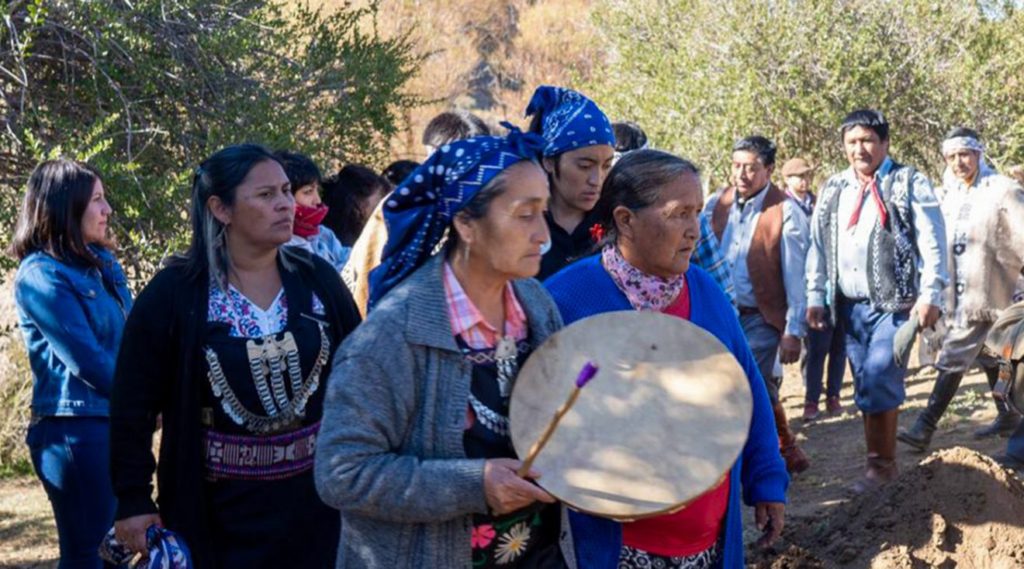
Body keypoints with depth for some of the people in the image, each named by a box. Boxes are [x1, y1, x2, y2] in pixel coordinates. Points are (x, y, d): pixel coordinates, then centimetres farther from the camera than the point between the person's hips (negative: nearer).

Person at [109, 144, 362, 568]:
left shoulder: (317, 279, 1)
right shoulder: (172, 294, -8)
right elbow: (133, 405, -5)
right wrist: (133, 501, -7)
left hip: (317, 502, 3)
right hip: (219, 511, -3)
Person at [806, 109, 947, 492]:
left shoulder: (908, 184, -1)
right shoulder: (832, 190, 13)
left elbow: (932, 244, -6)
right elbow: (818, 247, 14)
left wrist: (930, 296, -14)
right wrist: (815, 297, 8)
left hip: (894, 303, -5)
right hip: (849, 306, 5)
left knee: (878, 381, -13)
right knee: (866, 386, 8)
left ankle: (882, 464, -1)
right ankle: (879, 459, 16)